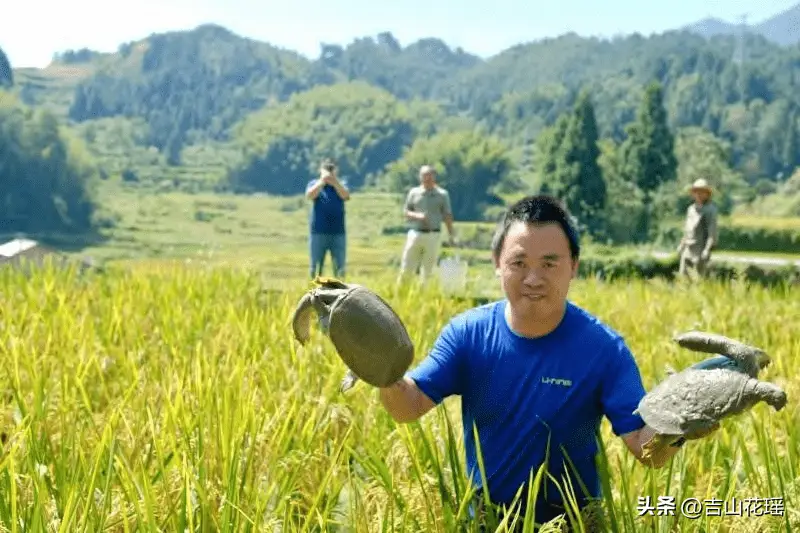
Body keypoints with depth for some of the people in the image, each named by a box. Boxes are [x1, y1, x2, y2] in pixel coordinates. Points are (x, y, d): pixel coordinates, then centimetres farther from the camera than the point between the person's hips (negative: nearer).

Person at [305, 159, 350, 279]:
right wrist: (322, 181, -19)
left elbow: (346, 196, -11)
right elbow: (309, 195, -13)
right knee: (315, 267, 2)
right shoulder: (314, 184, 8)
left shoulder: (341, 184, 10)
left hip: (338, 233, 1)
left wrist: (334, 181, -20)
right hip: (318, 232, -1)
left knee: (340, 268, 1)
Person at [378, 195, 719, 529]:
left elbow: (647, 449, -14)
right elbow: (410, 407, -10)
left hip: (571, 521, -1)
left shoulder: (604, 347, -11)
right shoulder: (467, 332, -5)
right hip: (482, 517, 2)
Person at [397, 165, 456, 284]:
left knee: (428, 271, 2)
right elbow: (405, 211, 10)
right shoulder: (414, 192, 9)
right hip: (415, 233, 1)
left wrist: (451, 234, 0)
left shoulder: (443, 194, 6)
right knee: (406, 268, -1)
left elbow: (447, 216, 7)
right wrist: (417, 215, -10)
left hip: (434, 235, -1)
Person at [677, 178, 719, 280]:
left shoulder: (710, 209, -7)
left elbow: (713, 230, -12)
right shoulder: (691, 208, 16)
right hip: (688, 248, 7)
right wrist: (682, 245, 19)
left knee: (699, 277, -6)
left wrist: (708, 249, -20)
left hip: (701, 248, -7)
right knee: (683, 273, 2)